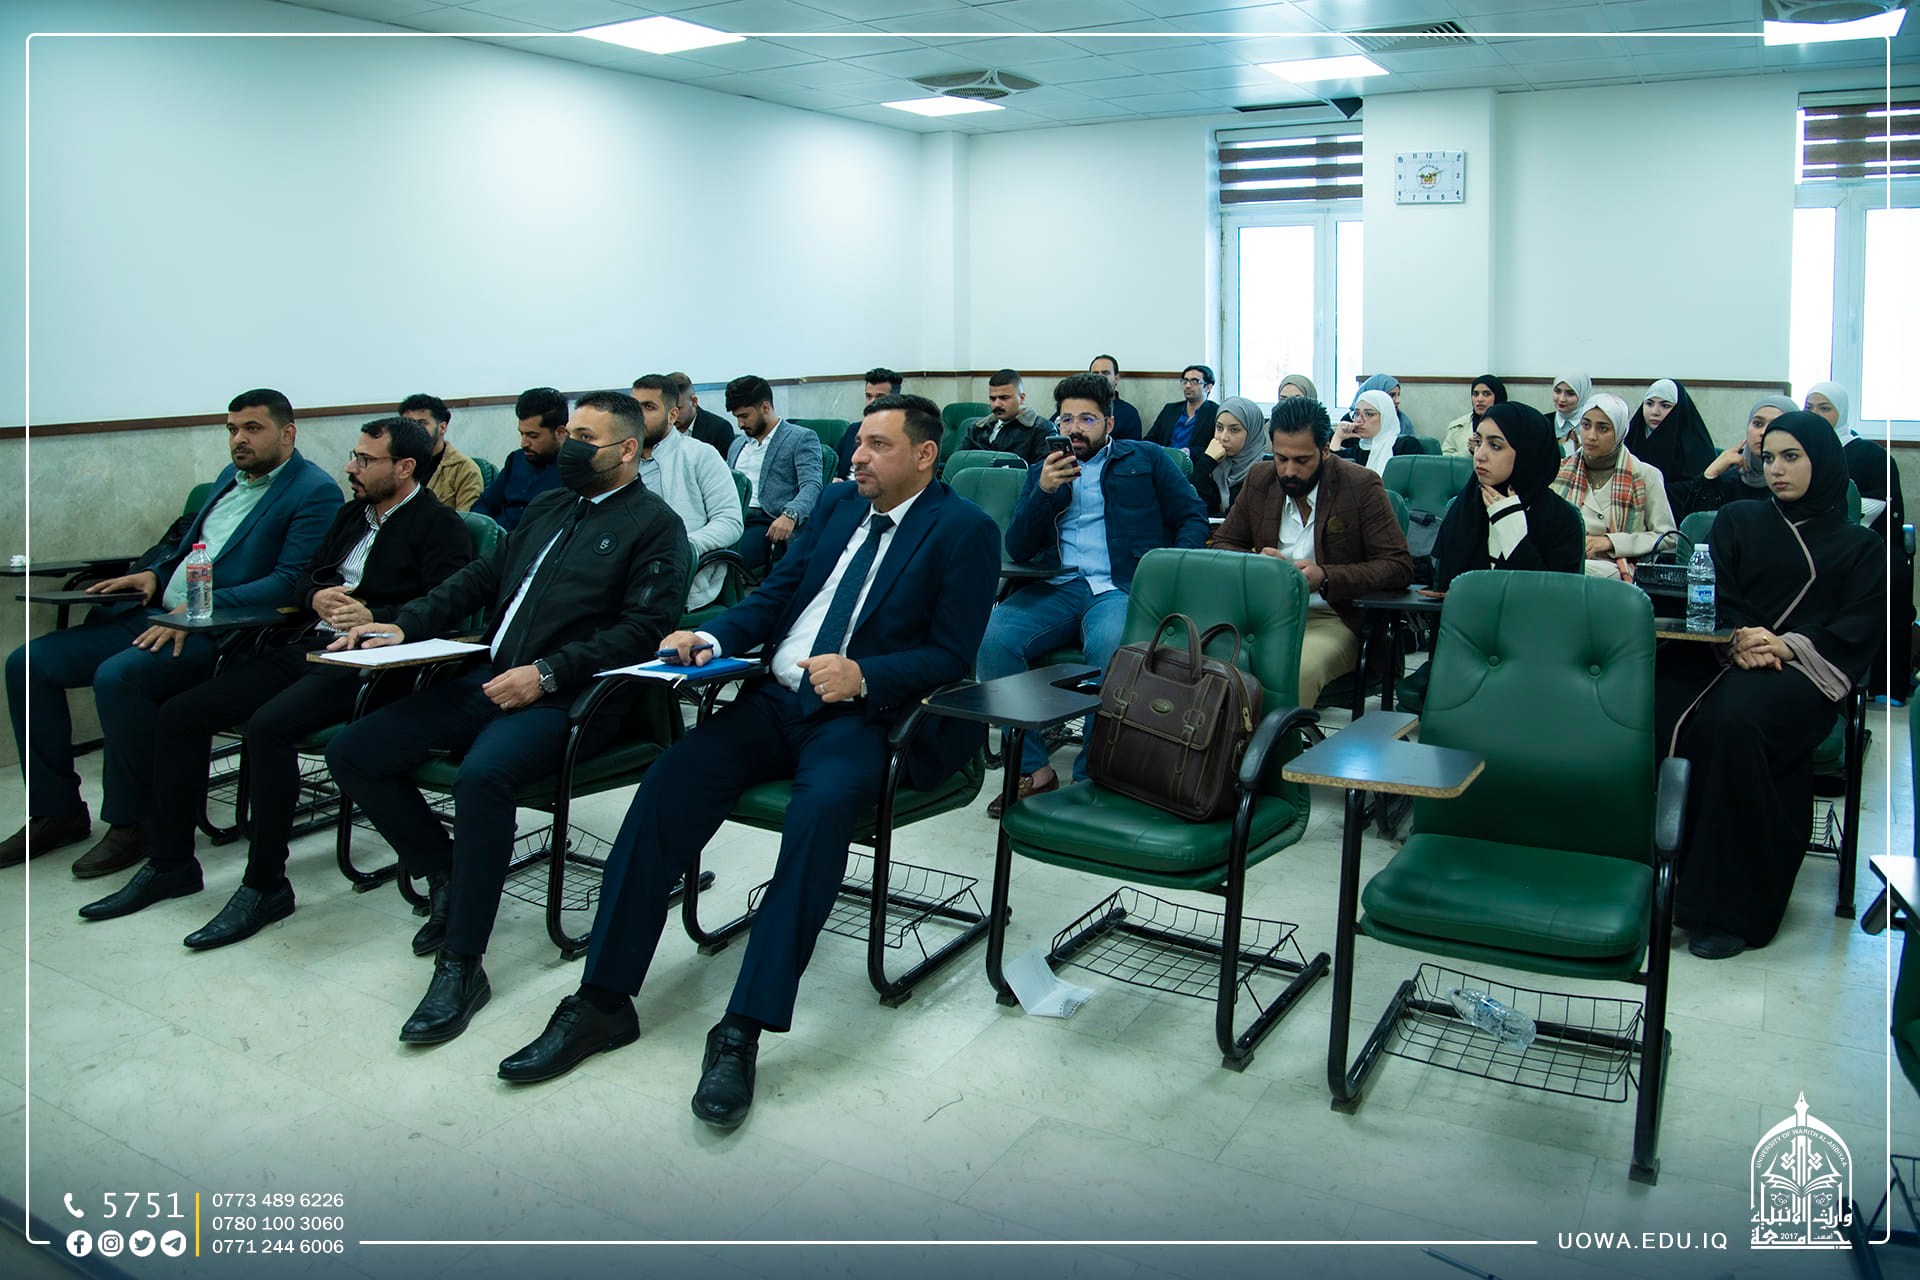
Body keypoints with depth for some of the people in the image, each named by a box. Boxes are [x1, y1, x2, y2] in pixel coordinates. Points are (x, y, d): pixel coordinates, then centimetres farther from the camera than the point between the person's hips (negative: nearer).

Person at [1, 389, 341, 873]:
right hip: (155, 612, 9)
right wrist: (156, 573, 7)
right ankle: (58, 811, 10)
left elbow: (291, 582, -18)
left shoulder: (315, 492, -8)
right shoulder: (231, 476, 20)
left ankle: (133, 822, -12)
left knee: (118, 677, -32)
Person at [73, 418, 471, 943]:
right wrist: (317, 597, 1)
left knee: (268, 725, -32)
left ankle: (265, 884, -18)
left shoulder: (439, 525, -4)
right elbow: (308, 576, 24)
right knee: (180, 712, -1)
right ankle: (170, 862, 11)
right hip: (304, 648, 9)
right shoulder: (352, 514, 22)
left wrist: (373, 618, -26)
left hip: (362, 663, -9)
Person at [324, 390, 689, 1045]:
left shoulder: (654, 523, 0)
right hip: (486, 678, 8)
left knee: (482, 774, -36)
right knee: (350, 752, -2)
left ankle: (461, 965, -22)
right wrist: (404, 626, 9)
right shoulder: (546, 509, 24)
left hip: (568, 696, -8)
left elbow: (644, 627, -12)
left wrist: (547, 673, -19)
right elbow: (479, 578, 24)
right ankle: (445, 875, 15)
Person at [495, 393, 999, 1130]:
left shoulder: (965, 532, -1)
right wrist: (712, 639, -3)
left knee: (821, 810, -36)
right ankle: (603, 1000, -9)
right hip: (776, 700, 6)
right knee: (667, 786, -17)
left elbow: (951, 655, -7)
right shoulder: (839, 503, 17)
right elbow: (774, 595, 16)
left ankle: (743, 1029, -29)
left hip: (862, 714, -5)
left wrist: (864, 675, -23)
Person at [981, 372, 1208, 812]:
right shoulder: (1041, 471, 24)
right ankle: (1032, 770, -19)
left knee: (1109, 646, -39)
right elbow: (1017, 551, 13)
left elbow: (1193, 516, 12)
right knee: (991, 638, -28)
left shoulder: (1146, 459, 19)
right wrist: (1044, 492, -2)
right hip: (1055, 588, 3)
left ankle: (1093, 775, -24)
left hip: (1121, 588, -3)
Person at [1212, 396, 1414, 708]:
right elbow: (1221, 545, 16)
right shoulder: (1259, 480, 8)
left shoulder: (1361, 486, -4)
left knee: (1298, 669, -38)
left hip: (1331, 619, -4)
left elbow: (1399, 566, -7)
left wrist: (1325, 578, -21)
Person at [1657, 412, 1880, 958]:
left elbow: (1861, 628, 6)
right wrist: (1737, 638, -11)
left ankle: (1729, 908, -31)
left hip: (1802, 670, -2)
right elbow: (1714, 594, 12)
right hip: (1723, 655, 3)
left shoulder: (1858, 544, 20)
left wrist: (1788, 645, -13)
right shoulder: (1737, 519, 25)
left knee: (1731, 720, -38)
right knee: (1654, 710, -33)